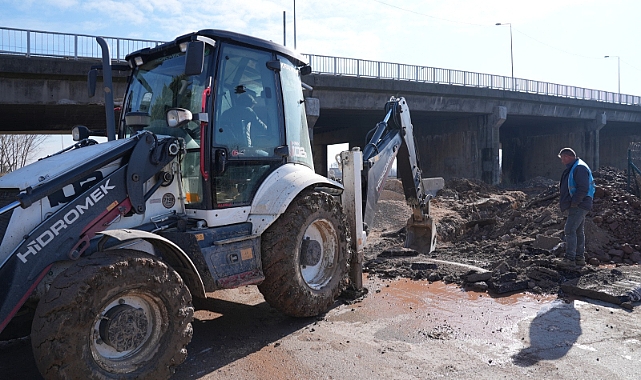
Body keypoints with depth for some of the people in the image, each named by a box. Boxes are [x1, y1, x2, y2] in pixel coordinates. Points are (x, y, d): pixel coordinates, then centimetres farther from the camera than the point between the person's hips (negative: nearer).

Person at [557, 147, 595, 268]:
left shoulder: (579, 168, -15)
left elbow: (583, 188, -24)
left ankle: (570, 258, -10)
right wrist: (562, 201, 16)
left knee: (570, 230, -12)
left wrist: (574, 202, -21)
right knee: (578, 231, 14)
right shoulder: (573, 168, 19)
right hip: (578, 206, 11)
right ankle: (580, 258, 21)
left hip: (579, 206, -11)